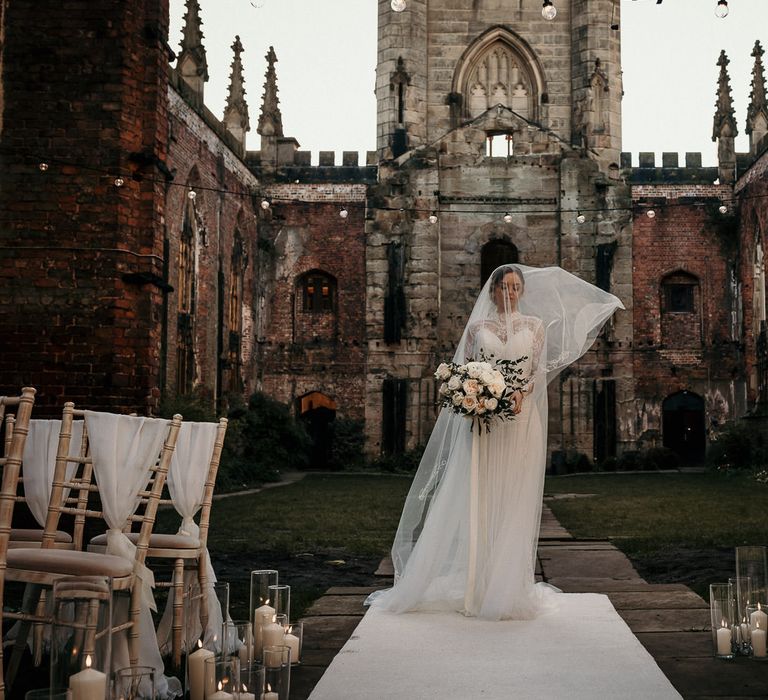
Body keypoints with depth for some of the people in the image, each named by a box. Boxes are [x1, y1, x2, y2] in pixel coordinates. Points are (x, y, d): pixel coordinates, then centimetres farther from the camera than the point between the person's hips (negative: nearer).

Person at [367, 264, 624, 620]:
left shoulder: (535, 325, 11)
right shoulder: (477, 327, 13)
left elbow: (540, 370, 4)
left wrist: (521, 392, -15)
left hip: (520, 420, 0)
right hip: (482, 421, 1)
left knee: (515, 501, -1)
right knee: (479, 499, -2)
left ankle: (508, 587, 4)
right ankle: (477, 584, 3)